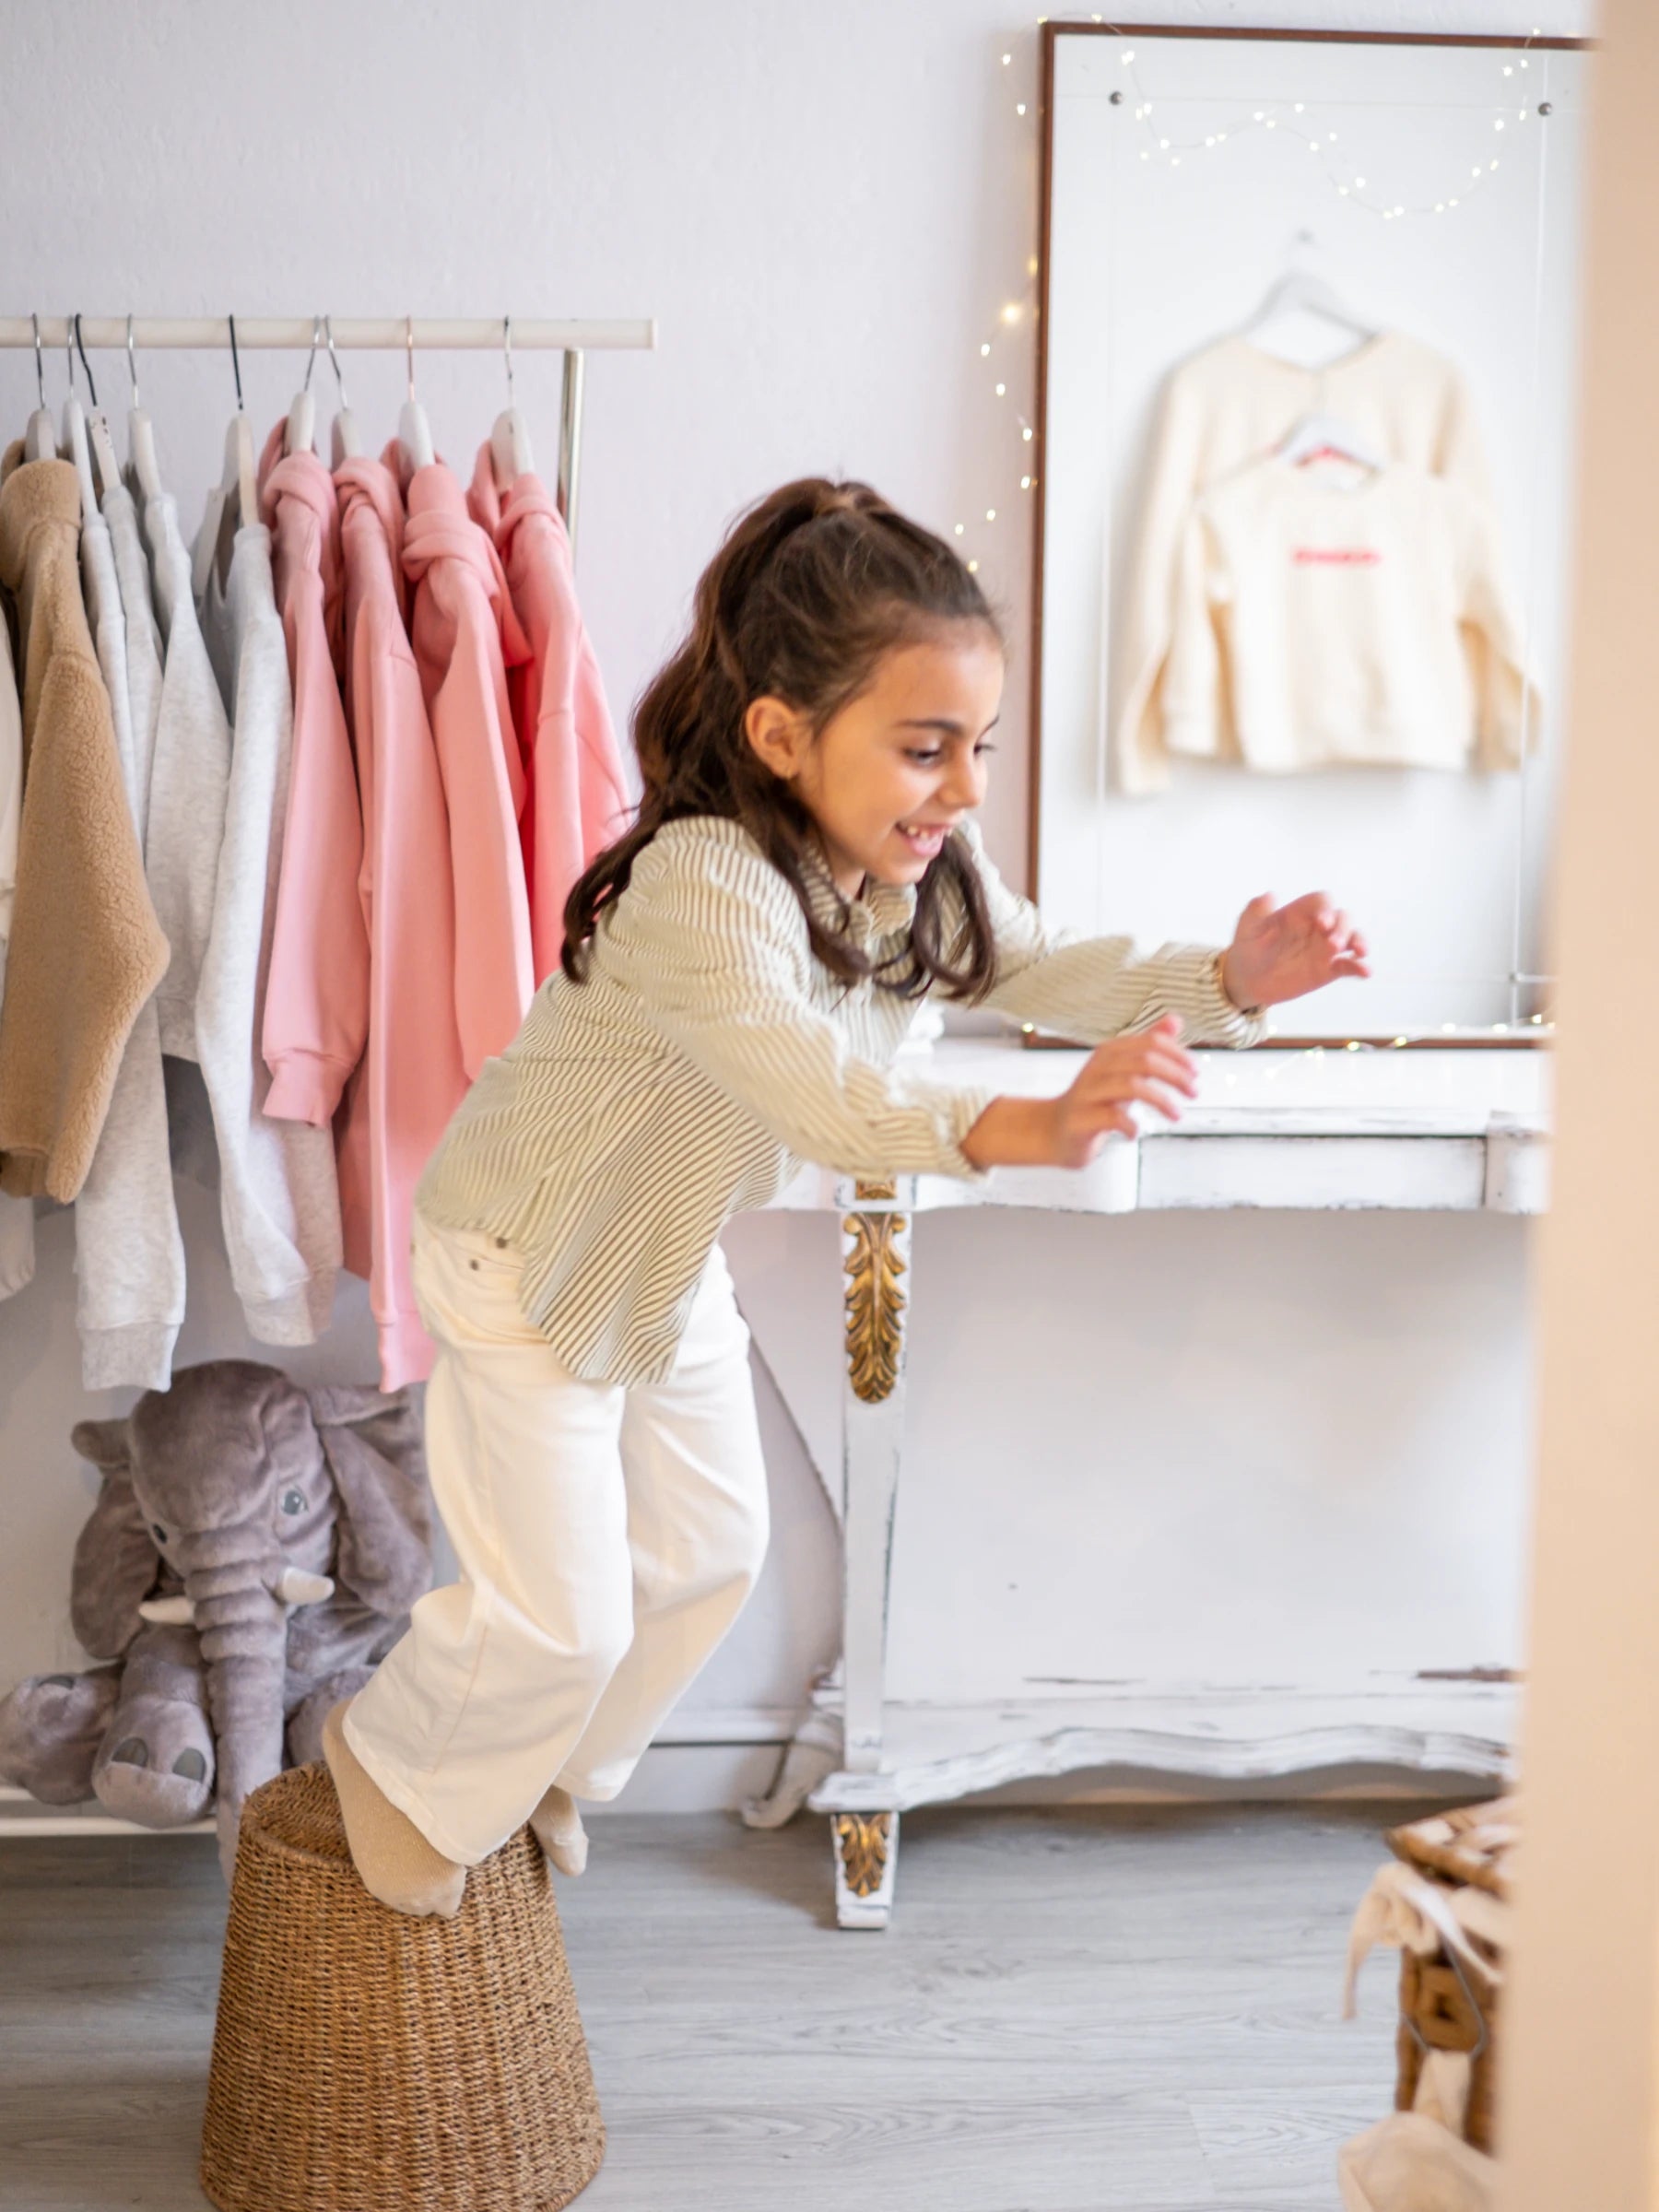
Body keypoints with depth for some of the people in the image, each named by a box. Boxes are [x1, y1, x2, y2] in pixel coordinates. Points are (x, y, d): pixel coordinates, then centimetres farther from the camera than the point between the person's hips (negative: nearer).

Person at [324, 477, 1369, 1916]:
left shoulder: (915, 869, -11)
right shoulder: (702, 884, -38)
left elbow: (1049, 971, -8)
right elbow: (824, 1094, -53)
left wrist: (1228, 983, -26)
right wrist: (1023, 1129, -69)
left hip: (670, 1253, 8)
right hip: (524, 1258, -8)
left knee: (710, 1548, 18)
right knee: (564, 1611, -2)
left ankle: (545, 1765, 45)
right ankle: (399, 1766, 31)